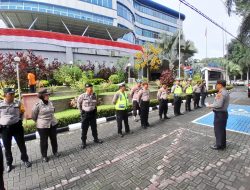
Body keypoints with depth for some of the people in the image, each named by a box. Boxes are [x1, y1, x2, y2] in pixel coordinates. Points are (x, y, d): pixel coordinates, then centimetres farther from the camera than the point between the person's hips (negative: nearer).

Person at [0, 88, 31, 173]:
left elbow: (21, 112, 11)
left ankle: (25, 160, 29)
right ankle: (9, 164, 35)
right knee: (7, 147, 15)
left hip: (17, 127, 0)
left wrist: (20, 121, 1)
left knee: (21, 145, 10)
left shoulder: (18, 103, -4)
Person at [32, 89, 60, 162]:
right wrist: (39, 121, 7)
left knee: (54, 139, 17)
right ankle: (44, 156, 31)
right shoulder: (38, 104, -15)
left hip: (53, 124, 5)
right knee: (44, 141, 11)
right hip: (42, 126, -4)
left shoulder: (50, 103, -1)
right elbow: (34, 115, -4)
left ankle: (55, 151, 38)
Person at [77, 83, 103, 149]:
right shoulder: (82, 96, -15)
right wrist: (81, 110, 5)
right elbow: (78, 104, 1)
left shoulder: (94, 95, -3)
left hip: (93, 113, 4)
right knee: (84, 129, 7)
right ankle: (83, 142, 22)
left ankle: (96, 139, 33)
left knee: (94, 127, 15)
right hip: (85, 114, -4)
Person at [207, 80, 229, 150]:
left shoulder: (221, 93, -22)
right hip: (223, 112, 10)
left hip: (220, 114, -10)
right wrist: (213, 105, 8)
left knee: (218, 129, 3)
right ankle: (222, 144, 35)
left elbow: (219, 105, -27)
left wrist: (210, 105, -13)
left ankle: (219, 145, 17)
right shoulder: (225, 92, 12)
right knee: (222, 129, 21)